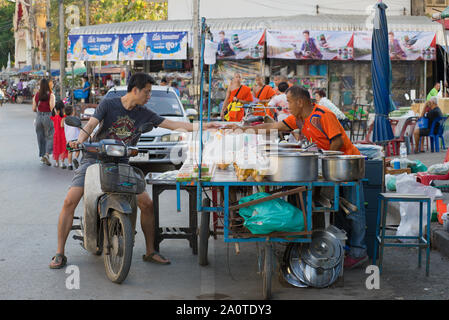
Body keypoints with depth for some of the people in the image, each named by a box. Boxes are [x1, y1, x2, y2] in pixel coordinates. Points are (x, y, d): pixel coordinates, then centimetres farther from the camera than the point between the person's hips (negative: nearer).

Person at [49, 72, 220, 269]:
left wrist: (203, 126, -2)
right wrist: (79, 141, -36)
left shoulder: (144, 114, 5)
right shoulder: (108, 105, -5)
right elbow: (90, 126, -15)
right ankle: (59, 254, -6)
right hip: (94, 159, -3)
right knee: (70, 202, -16)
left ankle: (150, 252, 10)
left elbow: (172, 124, 5)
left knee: (147, 204, -6)